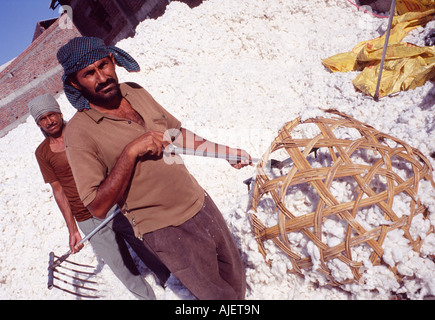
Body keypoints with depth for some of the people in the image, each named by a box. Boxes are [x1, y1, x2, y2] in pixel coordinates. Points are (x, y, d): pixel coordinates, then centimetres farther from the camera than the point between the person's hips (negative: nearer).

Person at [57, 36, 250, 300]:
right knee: (218, 294, 9)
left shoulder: (135, 92, 2)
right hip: (167, 232, -6)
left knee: (235, 275, 23)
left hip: (201, 203, 6)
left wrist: (226, 151, 19)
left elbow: (176, 132, 15)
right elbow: (98, 207, -18)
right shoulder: (80, 131, -16)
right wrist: (130, 152, -27)